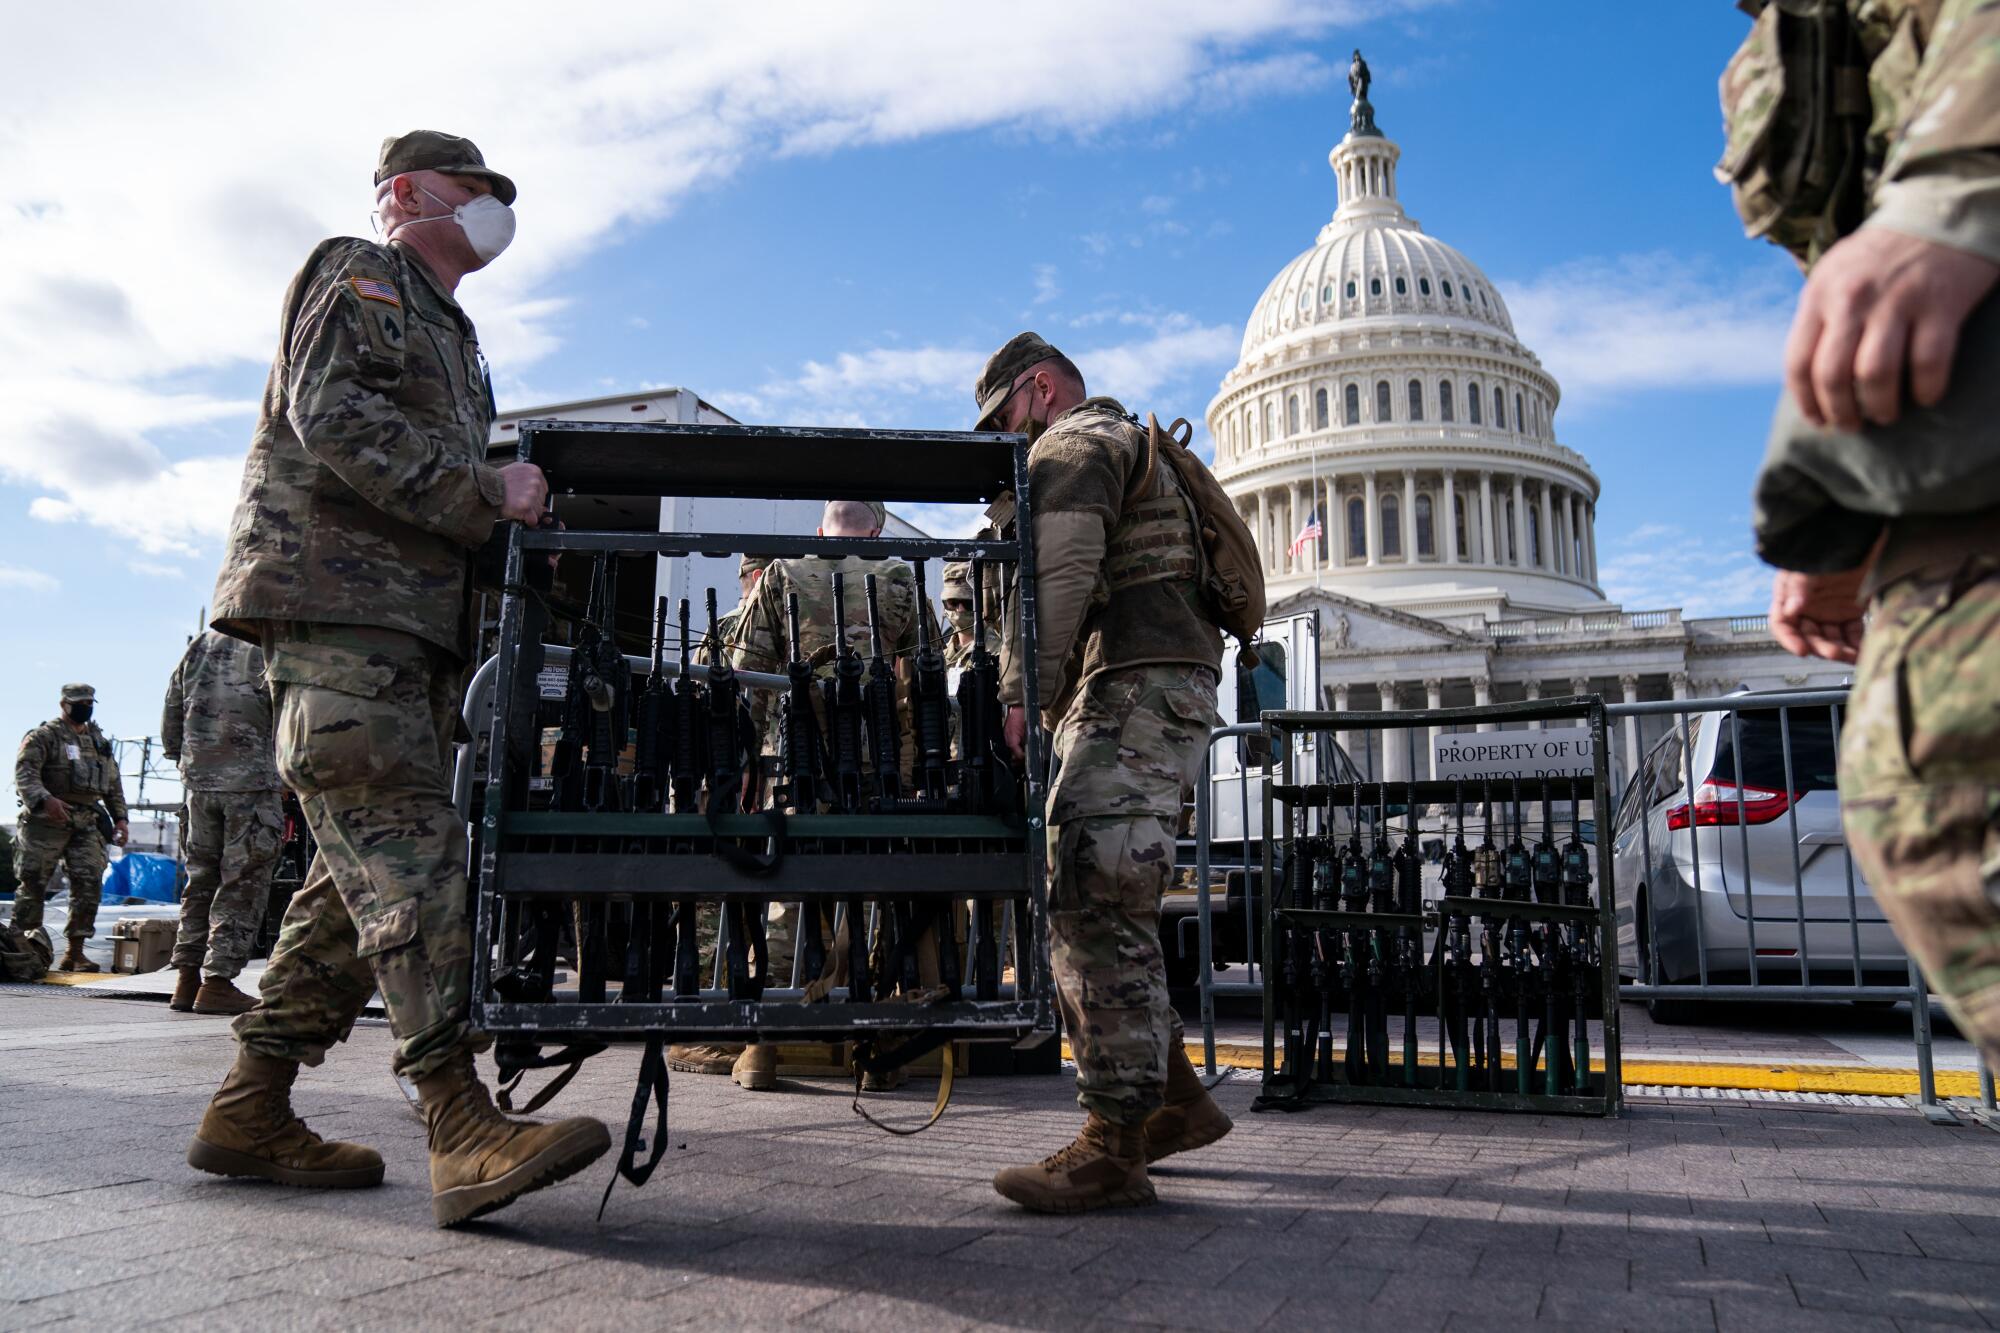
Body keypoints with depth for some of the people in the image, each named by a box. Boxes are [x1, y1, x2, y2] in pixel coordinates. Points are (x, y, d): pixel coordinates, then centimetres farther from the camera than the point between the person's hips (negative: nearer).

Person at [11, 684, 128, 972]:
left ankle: (75, 952, 1)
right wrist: (44, 799, -29)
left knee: (90, 883, -3)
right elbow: (24, 772, -13)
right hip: (47, 819, -5)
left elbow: (114, 785, 24)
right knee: (33, 882, -3)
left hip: (85, 823, 5)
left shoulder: (100, 742, 20)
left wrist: (120, 818, 14)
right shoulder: (44, 736, 0)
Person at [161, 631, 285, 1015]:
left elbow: (171, 713, 14)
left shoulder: (200, 644, 11)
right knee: (243, 886, 1)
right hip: (253, 784, -5)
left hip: (199, 781, 6)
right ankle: (217, 981, -1)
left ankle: (186, 979, 15)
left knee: (201, 879, 15)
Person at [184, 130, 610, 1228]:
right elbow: (329, 416, -13)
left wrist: (517, 511, 12)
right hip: (329, 596, -9)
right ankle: (463, 1128, -25)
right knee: (406, 850, -19)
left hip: (411, 622, 9)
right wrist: (483, 493, -14)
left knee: (364, 867, 4)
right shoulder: (356, 275, 5)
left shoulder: (447, 331, 32)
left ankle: (249, 1113, 11)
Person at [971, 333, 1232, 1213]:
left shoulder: (1074, 443, 2)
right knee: (1090, 901, 10)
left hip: (1137, 684, -11)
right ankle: (1172, 1100, 14)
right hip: (1156, 686, 11)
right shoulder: (1131, 443, 35)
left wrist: (1020, 694, -22)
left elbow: (1054, 575, -15)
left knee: (1093, 899, -16)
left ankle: (1115, 1145, -15)